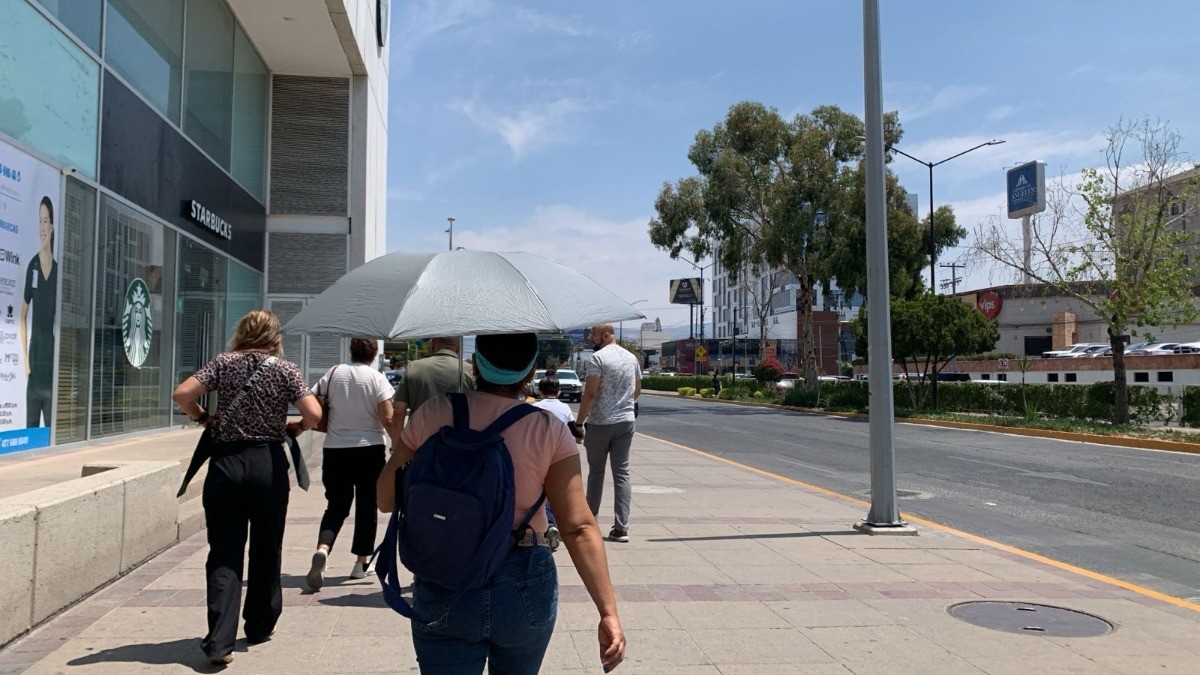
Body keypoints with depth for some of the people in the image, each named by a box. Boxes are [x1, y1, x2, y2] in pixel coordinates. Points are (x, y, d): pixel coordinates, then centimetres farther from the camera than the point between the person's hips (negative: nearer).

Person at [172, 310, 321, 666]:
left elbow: (182, 394, -8)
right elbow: (314, 414, -11)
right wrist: (296, 427, 10)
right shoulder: (285, 369, 0)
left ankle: (220, 641, -7)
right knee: (266, 550, 15)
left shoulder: (223, 363, 3)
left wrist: (203, 417, 10)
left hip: (225, 463, 1)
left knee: (224, 554, 2)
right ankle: (259, 626, 27)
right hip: (269, 464, 0)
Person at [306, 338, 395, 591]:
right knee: (366, 506, 12)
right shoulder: (377, 378, -5)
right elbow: (387, 419, -12)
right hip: (369, 449, -2)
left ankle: (322, 549, -15)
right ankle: (361, 563, 17)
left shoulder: (334, 373, 3)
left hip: (334, 450, 2)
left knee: (336, 506, 10)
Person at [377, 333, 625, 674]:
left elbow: (386, 499, 0)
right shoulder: (550, 431, -10)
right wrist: (608, 611, -14)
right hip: (524, 591, 1)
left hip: (442, 593, 0)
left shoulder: (432, 415, -7)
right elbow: (578, 528, -15)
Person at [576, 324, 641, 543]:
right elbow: (637, 390, 18)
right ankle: (621, 528, -2)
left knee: (596, 471, 9)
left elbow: (590, 393, -17)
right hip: (626, 421, 5)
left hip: (600, 423, -5)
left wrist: (580, 421, -12)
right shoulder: (631, 358, 10)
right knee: (622, 473, 3)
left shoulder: (599, 357, -11)